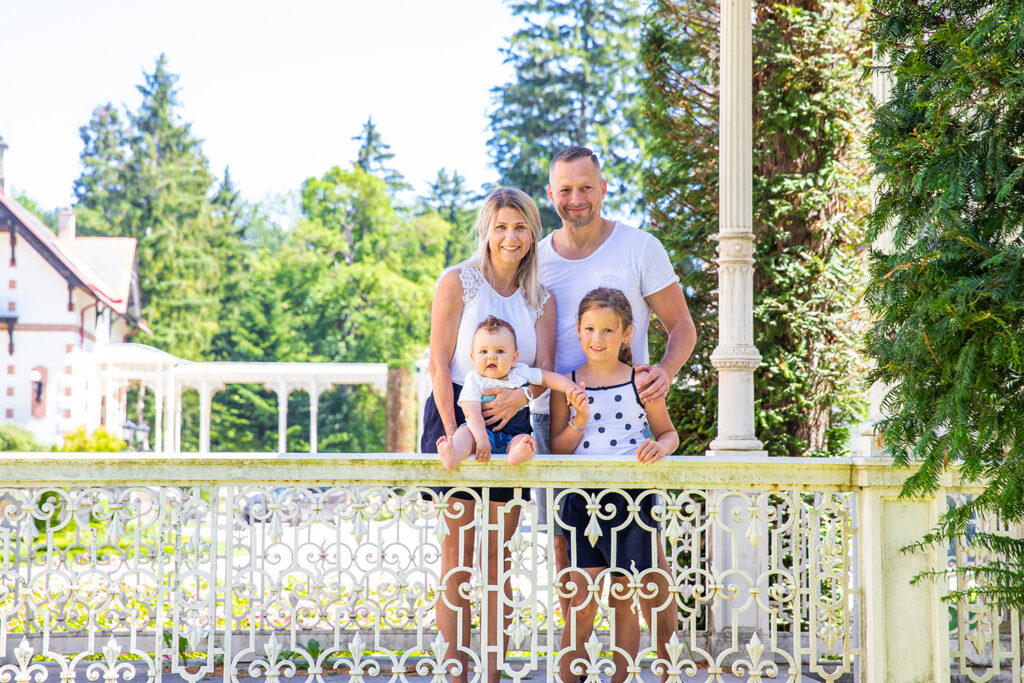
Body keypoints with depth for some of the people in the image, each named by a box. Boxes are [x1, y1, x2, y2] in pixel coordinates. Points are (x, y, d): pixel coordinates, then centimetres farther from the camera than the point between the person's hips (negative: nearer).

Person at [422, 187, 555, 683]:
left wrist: (521, 395, -21)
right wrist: (453, 431, -17)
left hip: (510, 420, 4)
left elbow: (544, 368, 2)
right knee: (457, 550, -4)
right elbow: (439, 363, -7)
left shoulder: (541, 299, 11)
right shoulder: (458, 283, -1)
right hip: (456, 411, -4)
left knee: (498, 553, 4)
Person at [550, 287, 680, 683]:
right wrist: (578, 424, -13)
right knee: (581, 598, -4)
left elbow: (669, 433, 9)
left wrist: (658, 447, -13)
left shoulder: (641, 382, 3)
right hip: (582, 499, 0)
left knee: (624, 600, 6)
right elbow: (557, 449, 5)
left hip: (631, 498, 0)